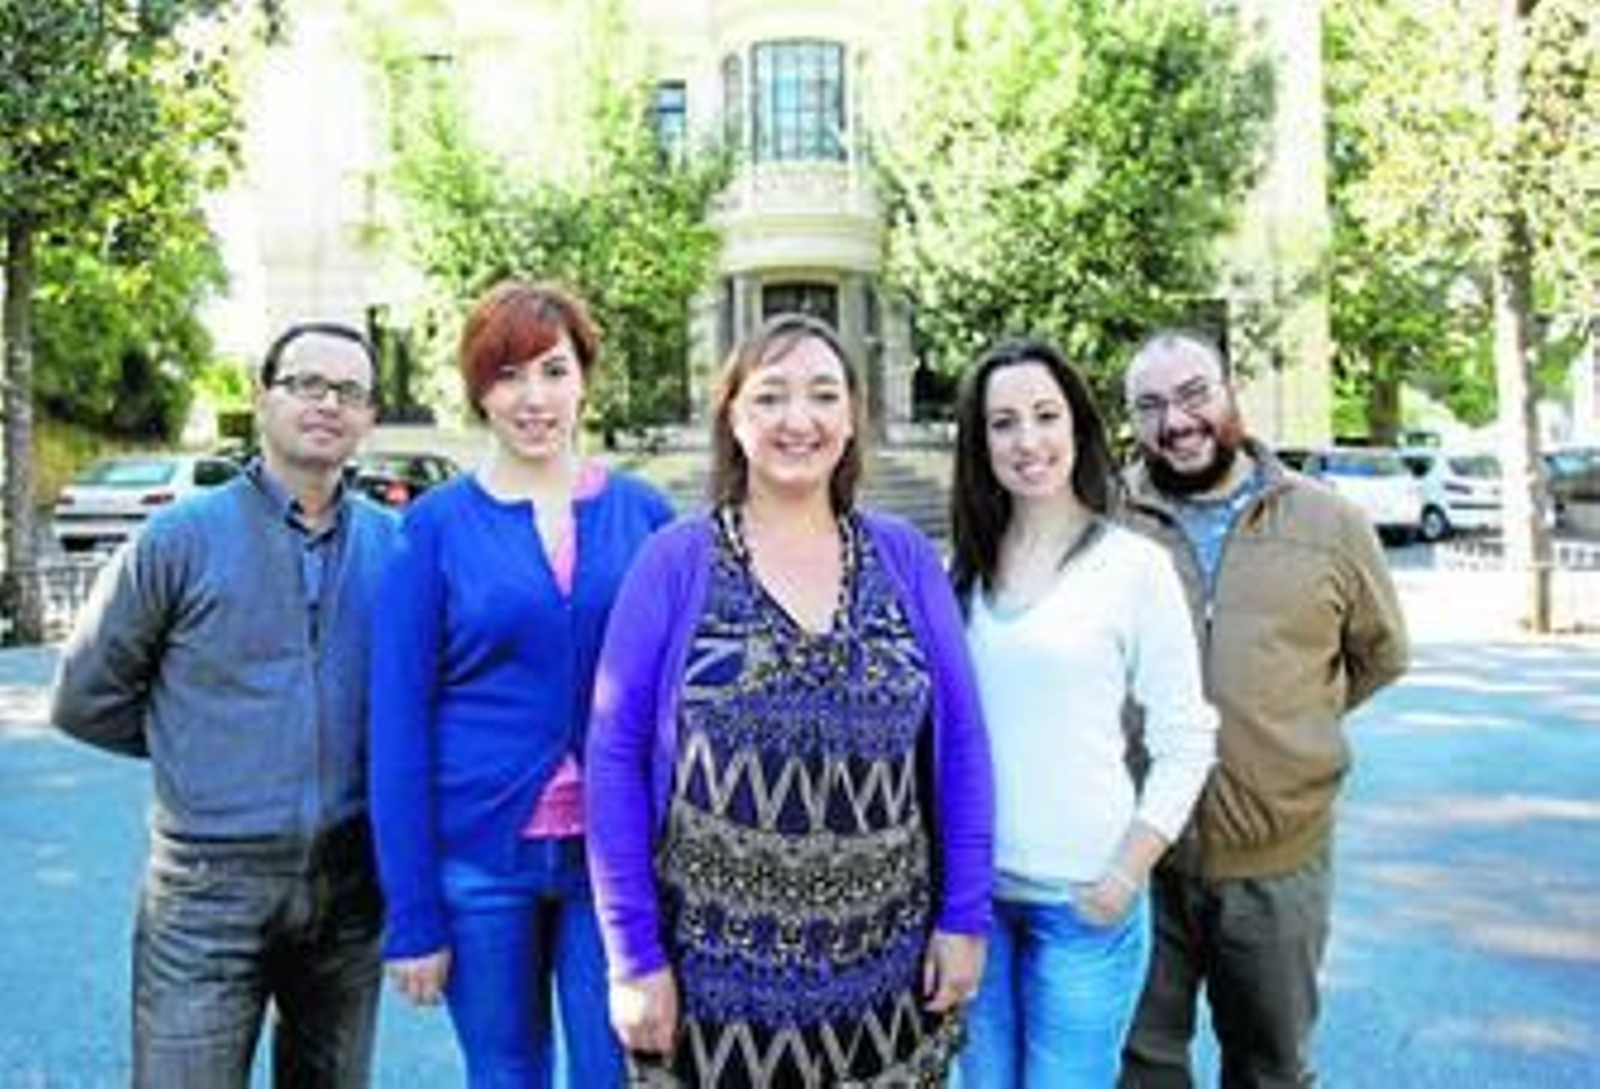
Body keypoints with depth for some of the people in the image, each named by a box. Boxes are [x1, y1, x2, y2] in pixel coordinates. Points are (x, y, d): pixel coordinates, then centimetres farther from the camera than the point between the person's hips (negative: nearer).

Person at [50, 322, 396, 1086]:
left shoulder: (395, 544, 2)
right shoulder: (182, 538, -5)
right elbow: (86, 699, 2)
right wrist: (200, 743, 4)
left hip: (349, 882, 3)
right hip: (211, 885, -3)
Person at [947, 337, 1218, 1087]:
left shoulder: (1134, 564, -8)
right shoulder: (962, 566, 4)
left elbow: (1186, 740, -6)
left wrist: (1126, 876, -10)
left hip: (1083, 897, -4)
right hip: (973, 888, 4)